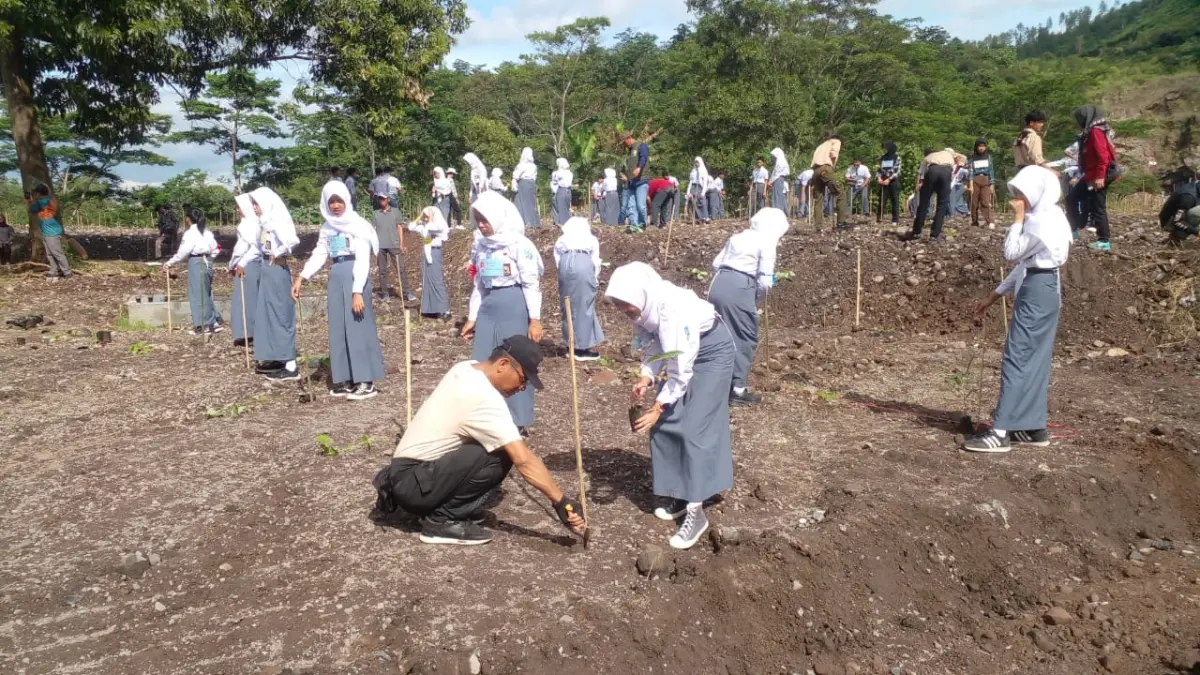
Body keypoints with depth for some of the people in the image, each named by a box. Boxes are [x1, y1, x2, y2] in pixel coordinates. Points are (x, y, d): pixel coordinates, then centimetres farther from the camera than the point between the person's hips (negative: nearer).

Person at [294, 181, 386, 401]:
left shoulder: (357, 224, -8)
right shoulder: (327, 227, 14)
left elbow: (363, 260, -14)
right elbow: (319, 254, 14)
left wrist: (358, 291, -21)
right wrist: (301, 278, 2)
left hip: (355, 276, -7)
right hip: (336, 277, 7)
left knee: (358, 328, -6)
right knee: (339, 330, 8)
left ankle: (366, 382, -2)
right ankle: (346, 379, 16)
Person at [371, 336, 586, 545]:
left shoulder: (464, 369, 3)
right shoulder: (485, 400, -23)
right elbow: (523, 460, -27)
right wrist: (561, 502, -25)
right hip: (412, 481, -9)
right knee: (499, 456, -22)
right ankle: (441, 521, -10)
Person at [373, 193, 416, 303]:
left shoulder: (396, 211, 7)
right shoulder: (375, 213, 11)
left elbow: (399, 228, 7)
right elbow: (373, 230, 11)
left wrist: (401, 244, 1)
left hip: (394, 245, -1)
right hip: (381, 246, 1)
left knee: (401, 269, -5)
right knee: (383, 270, 5)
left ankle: (407, 293, -3)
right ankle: (385, 294, 11)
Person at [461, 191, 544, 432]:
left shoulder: (519, 244, -9)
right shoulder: (481, 246, 10)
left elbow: (532, 283, -9)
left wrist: (535, 319, -11)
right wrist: (472, 317, 17)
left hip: (514, 307, -6)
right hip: (488, 308, 6)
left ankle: (518, 422, 14)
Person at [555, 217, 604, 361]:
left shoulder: (561, 241, 33)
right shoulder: (592, 239, 30)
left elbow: (557, 259, 16)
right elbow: (596, 261, 17)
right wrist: (595, 280, 23)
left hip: (565, 262, 2)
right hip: (583, 262, -2)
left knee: (568, 305, 11)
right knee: (585, 305, 5)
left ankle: (572, 345, 16)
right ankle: (583, 347, 7)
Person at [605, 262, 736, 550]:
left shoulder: (673, 310, -37)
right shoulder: (642, 307, -15)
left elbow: (681, 370, -32)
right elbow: (653, 346, -2)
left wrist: (656, 409, -28)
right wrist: (646, 378, -19)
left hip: (712, 352, -8)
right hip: (682, 353, 8)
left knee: (694, 427, -14)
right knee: (666, 423, 4)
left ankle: (695, 512, -9)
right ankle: (679, 495, 18)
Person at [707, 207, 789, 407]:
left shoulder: (738, 237, 21)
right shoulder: (767, 242, 0)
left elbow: (716, 264, 19)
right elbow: (765, 280, -6)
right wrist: (757, 299, 10)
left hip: (718, 285, 7)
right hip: (739, 288, -7)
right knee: (746, 339, 7)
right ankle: (738, 389, 9)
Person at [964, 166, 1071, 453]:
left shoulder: (1041, 219, -16)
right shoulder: (1046, 216, 17)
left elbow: (1012, 253, -15)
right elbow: (1027, 262, 19)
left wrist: (1018, 218, -8)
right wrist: (995, 294, 18)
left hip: (1037, 291, -11)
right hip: (1044, 288, 11)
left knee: (1017, 359, -12)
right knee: (1035, 360, 11)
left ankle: (1001, 432, -13)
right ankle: (1034, 427, 16)